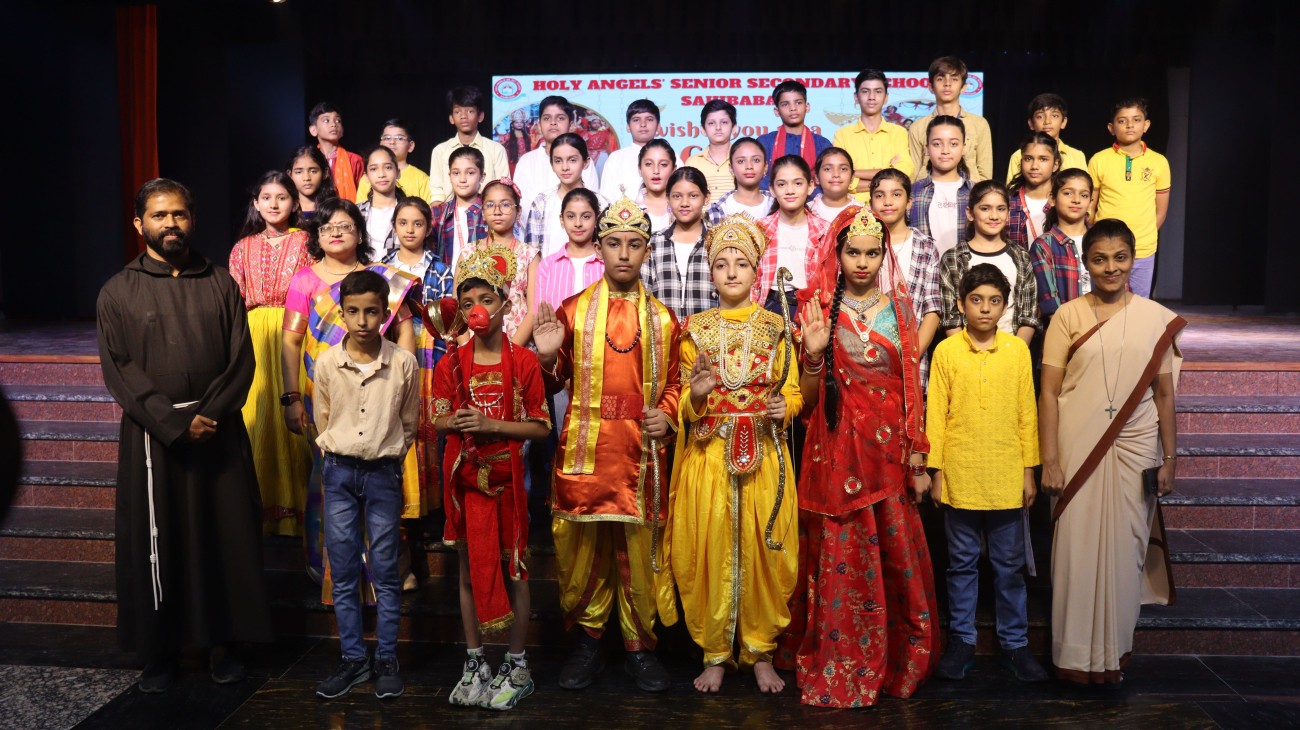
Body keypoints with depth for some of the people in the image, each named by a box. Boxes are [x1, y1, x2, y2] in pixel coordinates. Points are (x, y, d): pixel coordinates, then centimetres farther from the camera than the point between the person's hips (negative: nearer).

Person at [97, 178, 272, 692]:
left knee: (225, 535, 5)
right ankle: (160, 650, 18)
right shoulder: (118, 292, 3)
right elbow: (119, 371, -4)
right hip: (152, 434, -1)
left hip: (219, 432, 1)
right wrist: (176, 424, -13)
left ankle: (222, 642, 18)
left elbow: (241, 361, 1)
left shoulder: (220, 284, 7)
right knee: (155, 541, 5)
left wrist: (209, 415, -12)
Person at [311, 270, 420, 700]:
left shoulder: (403, 364, -8)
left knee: (385, 572, 5)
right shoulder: (326, 363, -3)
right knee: (343, 572, 7)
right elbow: (322, 422, 11)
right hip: (339, 472, 2)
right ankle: (352, 659, 19)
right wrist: (339, 456, 11)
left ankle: (386, 660, 16)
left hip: (383, 474, -2)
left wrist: (384, 458, 8)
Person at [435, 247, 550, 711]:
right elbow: (438, 420, 8)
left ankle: (517, 665, 18)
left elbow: (541, 427, -5)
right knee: (469, 566, 11)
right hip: (464, 476, 3)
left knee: (514, 567, 5)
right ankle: (474, 663, 24)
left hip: (507, 475, -3)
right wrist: (455, 422, -15)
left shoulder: (523, 361, -5)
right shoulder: (452, 363, 3)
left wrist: (493, 425, -18)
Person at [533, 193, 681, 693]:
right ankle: (588, 642, 24)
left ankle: (639, 646, 22)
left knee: (639, 549, 6)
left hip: (641, 452, 1)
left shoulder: (663, 320, 9)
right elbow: (554, 384, 6)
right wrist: (546, 356, -14)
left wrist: (666, 416, -3)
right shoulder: (572, 310, 5)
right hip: (584, 451, 0)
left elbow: (673, 382, 16)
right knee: (582, 547, 6)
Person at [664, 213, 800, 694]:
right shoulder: (694, 330, 6)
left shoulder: (776, 328, 6)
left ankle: (760, 652, 19)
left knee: (762, 551, 3)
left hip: (764, 457, 0)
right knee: (710, 551, 1)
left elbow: (794, 392, 5)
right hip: (708, 457, 0)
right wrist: (696, 394, -15)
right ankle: (715, 653, 17)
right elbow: (682, 407, 6)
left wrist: (784, 409, -16)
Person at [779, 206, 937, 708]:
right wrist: (813, 353, -18)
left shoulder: (899, 305, 6)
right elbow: (808, 399, 1)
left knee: (897, 558, 7)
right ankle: (838, 671, 16)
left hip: (889, 448, 2)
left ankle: (899, 662, 25)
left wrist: (918, 459, 2)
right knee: (841, 560, 1)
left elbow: (912, 386, 6)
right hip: (837, 448, -2)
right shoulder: (819, 307, 1)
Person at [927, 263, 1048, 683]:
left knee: (1009, 566, 10)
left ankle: (1014, 644, 22)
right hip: (959, 479, -1)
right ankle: (961, 641, 22)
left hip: (1007, 479, 1)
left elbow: (1027, 414, 5)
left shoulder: (1018, 350, 2)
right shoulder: (946, 352, -1)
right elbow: (935, 415, 1)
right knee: (962, 565, 10)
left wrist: (1029, 471, 3)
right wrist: (936, 472, -2)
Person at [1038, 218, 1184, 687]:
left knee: (1125, 550, 6)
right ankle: (1076, 656, 15)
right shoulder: (1068, 316, 0)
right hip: (1077, 450, -1)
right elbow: (1049, 392, -2)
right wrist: (1049, 460, -7)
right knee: (1076, 548, 1)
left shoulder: (1157, 318, 5)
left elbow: (1164, 394, 7)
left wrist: (1168, 459, 4)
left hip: (1134, 450, 2)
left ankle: (1113, 654, 22)